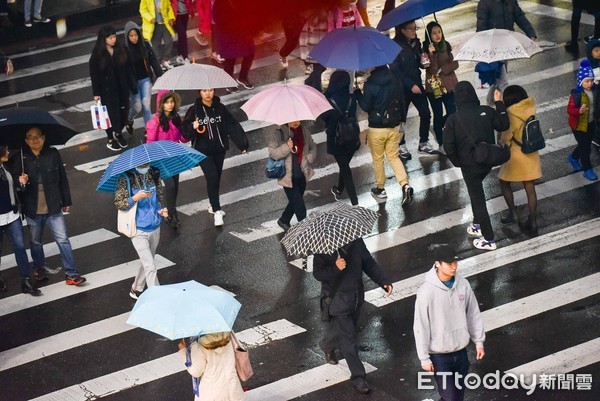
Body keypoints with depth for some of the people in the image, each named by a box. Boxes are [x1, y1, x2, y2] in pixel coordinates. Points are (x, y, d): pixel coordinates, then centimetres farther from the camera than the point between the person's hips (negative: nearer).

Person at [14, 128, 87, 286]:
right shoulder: (21, 158, -4)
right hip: (32, 210, 1)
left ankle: (71, 274, 2)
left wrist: (66, 202, 7)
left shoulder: (53, 154, -4)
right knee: (35, 242, 16)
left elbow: (63, 179, 3)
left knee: (63, 240, -3)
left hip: (53, 207, -1)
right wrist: (21, 182, -21)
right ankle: (38, 268, 38)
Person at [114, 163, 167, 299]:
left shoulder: (154, 174, 1)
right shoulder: (125, 179, -13)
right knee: (150, 268, -11)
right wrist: (135, 198, -28)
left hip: (155, 228, 6)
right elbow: (119, 204, -12)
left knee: (147, 263, 21)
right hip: (139, 231, -6)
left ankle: (136, 290, 41)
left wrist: (160, 209, -3)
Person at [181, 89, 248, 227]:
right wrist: (193, 127, -29)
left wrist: (242, 144, -8)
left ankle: (213, 205, 35)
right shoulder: (194, 110, -8)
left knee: (217, 178, 14)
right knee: (212, 177, -14)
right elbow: (184, 130, -8)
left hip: (219, 149, 3)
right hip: (203, 150, -3)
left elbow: (233, 126, -2)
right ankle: (217, 211, -8)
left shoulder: (220, 108, -2)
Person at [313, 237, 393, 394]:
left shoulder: (356, 242, -5)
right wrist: (335, 268, -34)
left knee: (341, 330, 24)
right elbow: (317, 273, -16)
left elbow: (369, 263, 2)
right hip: (338, 301, -5)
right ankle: (358, 377, 7)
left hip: (356, 298, 5)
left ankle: (327, 346, 56)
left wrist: (384, 281, -9)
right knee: (349, 340, -3)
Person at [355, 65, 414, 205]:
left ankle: (380, 189, 24)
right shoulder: (395, 80, -3)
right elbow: (402, 101, 6)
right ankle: (405, 185, -4)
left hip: (377, 128, -4)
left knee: (378, 159, 13)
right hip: (394, 126, 4)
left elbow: (366, 106, -11)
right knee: (393, 157, 13)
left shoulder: (370, 84, -19)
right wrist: (402, 120, 17)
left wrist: (357, 93, 2)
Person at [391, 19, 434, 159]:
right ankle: (401, 147, 17)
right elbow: (395, 70, -16)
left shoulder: (416, 43, 4)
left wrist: (424, 63, -7)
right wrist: (411, 85, -19)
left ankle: (423, 144, 17)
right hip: (402, 88, -5)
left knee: (425, 114, 3)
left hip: (417, 84, 5)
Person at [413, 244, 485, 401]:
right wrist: (424, 357, -11)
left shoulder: (463, 284, -6)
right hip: (439, 354, -5)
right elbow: (421, 327, -15)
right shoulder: (426, 292, -21)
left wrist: (479, 341, 9)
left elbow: (473, 314, 7)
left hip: (461, 350, 5)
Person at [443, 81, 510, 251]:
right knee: (476, 191, 29)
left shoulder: (453, 119, -14)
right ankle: (478, 225, 36)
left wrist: (458, 162, 3)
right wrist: (499, 103, 6)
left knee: (478, 199, 5)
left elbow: (448, 146, -14)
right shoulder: (487, 111, -8)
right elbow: (503, 125, 2)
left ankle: (489, 239, 9)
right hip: (488, 161, 4)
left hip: (469, 165, -4)